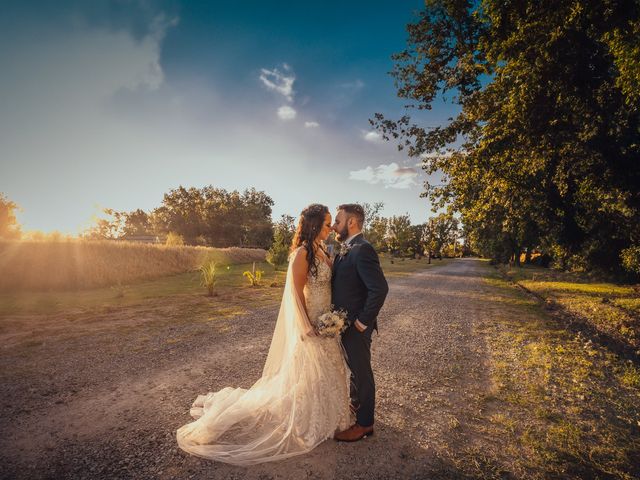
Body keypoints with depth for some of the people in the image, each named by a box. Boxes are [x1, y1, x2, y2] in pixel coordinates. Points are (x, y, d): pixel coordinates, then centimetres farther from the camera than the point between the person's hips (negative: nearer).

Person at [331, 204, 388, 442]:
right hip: (344, 324, 9)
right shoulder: (346, 250, 7)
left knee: (361, 372, 10)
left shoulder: (362, 249, -23)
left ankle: (364, 424, 30)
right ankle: (356, 407, 47)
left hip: (356, 326, -9)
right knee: (352, 369, 25)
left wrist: (363, 321, -21)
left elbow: (380, 288, -30)